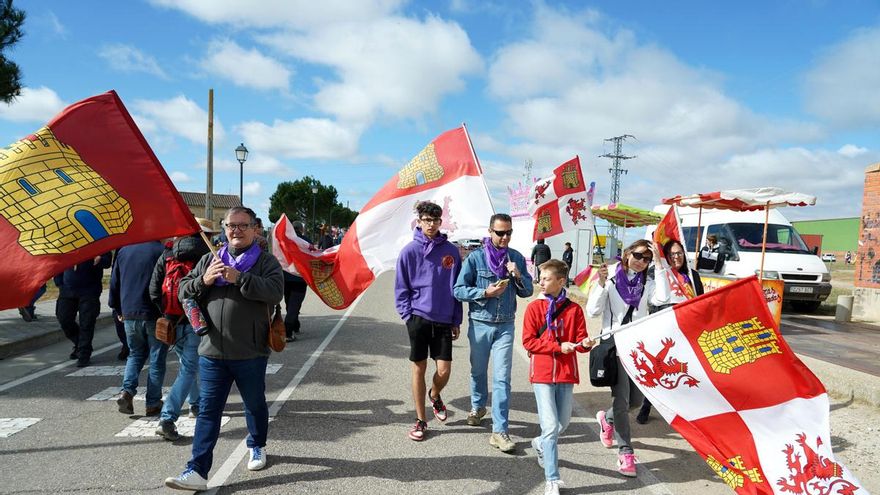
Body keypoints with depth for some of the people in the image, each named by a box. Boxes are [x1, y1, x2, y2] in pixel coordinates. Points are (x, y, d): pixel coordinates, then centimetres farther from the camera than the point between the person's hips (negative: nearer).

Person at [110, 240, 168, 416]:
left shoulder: (123, 250, 6)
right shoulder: (162, 251, -11)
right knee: (157, 359, 6)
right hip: (155, 315, -4)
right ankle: (153, 404, 11)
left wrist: (119, 310, 20)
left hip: (129, 314, 5)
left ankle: (127, 391, 2)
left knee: (135, 354, 21)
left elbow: (114, 283, 11)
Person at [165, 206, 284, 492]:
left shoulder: (266, 262, -2)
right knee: (208, 411, 3)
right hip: (211, 352, 3)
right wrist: (203, 280, -10)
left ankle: (257, 447, 40)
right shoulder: (209, 260, 12)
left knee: (255, 405, 16)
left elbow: (275, 292, -19)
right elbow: (183, 292, 10)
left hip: (251, 354, -2)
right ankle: (197, 471, 6)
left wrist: (239, 279, -25)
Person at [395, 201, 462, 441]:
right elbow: (401, 288, 2)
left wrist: (456, 321, 7)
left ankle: (435, 395, 36)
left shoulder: (451, 250, 4)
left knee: (444, 371, 1)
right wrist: (408, 316, -6)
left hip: (444, 320, 2)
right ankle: (420, 420, 20)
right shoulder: (409, 251, -3)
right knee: (419, 369, 6)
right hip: (418, 319, -2)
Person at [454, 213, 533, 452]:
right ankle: (478, 406, 45)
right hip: (479, 324, 0)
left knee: (502, 378, -6)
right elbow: (458, 290, -7)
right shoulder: (475, 257, -7)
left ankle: (500, 431, -2)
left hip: (505, 325, 1)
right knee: (478, 370, 18)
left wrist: (518, 275, -14)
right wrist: (485, 293, -19)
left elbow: (527, 291, 5)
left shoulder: (516, 258, 1)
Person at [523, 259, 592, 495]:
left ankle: (541, 444, 47)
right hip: (542, 374, -3)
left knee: (562, 424, 15)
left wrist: (585, 343, -20)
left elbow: (580, 340, 3)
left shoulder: (574, 310, 1)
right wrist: (559, 347, -15)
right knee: (551, 426, -8)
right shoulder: (534, 307, -3)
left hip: (566, 374, 3)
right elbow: (528, 341, -7)